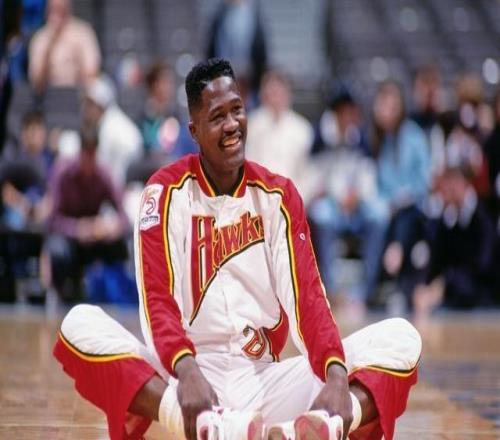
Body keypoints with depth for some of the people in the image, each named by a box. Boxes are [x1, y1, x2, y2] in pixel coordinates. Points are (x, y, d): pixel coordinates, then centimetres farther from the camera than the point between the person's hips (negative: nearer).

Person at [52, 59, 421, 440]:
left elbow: (306, 296, -2)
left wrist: (336, 377, -23)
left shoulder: (279, 195, 8)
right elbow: (157, 298, -10)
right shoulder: (166, 193, 2)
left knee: (400, 340, -17)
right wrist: (186, 372, -32)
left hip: (266, 381, 2)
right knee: (81, 326, -28)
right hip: (191, 374, -2)